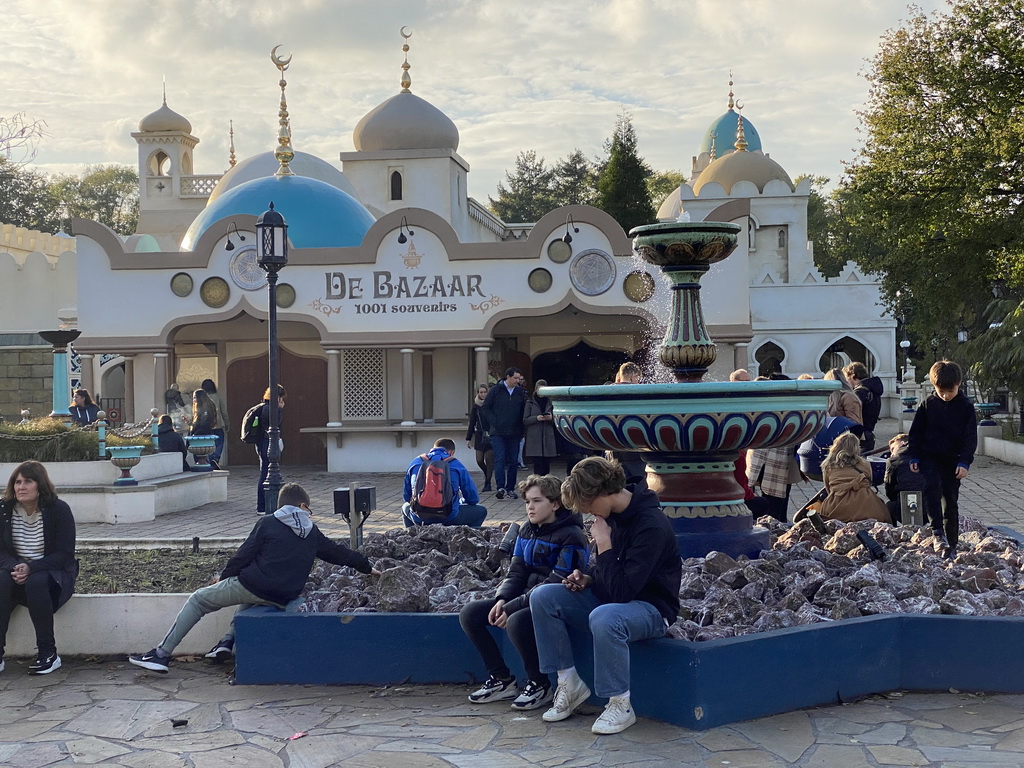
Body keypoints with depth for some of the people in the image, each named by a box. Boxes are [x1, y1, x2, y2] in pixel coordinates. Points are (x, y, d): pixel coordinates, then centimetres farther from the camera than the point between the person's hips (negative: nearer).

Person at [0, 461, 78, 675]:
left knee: (36, 582, -36)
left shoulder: (59, 510, -11)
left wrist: (31, 568, -27)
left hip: (54, 573, -3)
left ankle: (48, 653, -27)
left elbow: (65, 554, -14)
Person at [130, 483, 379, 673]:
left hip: (253, 586, -5)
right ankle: (229, 641, 20)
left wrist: (224, 576, 14)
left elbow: (244, 555, -2)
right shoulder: (312, 533, 10)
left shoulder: (268, 523, -1)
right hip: (284, 599, 5)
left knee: (198, 600, 9)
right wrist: (369, 568, 33)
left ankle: (162, 654, 3)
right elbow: (339, 553, 20)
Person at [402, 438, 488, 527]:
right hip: (449, 518, -3)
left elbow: (406, 496, 18)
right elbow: (473, 498, 9)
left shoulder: (415, 462, 10)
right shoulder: (457, 465, 4)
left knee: (406, 507, 37)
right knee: (481, 511, 19)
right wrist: (461, 502, 32)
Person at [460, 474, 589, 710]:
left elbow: (555, 584, -22)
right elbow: (516, 572, 11)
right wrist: (502, 600, -11)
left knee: (517, 622, -37)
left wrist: (512, 608, -23)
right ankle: (502, 680, 2)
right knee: (470, 613, -6)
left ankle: (540, 685, -12)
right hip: (525, 598, 8)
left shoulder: (571, 536, -15)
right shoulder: (527, 530, 10)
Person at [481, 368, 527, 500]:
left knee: (513, 461, 5)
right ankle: (500, 487, -16)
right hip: (498, 433, -3)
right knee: (500, 459, -11)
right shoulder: (496, 390, 0)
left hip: (514, 433, 3)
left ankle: (510, 488, 12)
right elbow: (485, 408, 2)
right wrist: (494, 422, -8)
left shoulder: (521, 392, 7)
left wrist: (521, 426, 0)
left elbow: (525, 410, 14)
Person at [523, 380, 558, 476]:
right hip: (534, 438, -3)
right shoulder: (530, 402, 5)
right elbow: (525, 420, 2)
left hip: (548, 437, 3)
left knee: (546, 464, 2)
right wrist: (536, 418, -15)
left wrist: (551, 418, -8)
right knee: (538, 464, -9)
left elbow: (555, 420, 14)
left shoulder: (550, 402, 13)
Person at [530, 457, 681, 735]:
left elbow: (622, 590, -28)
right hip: (609, 599, 8)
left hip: (650, 607, -8)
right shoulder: (610, 514, 1)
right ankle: (570, 684, -3)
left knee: (603, 618, -40)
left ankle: (621, 705, -20)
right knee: (542, 597, -9)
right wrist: (587, 578, -2)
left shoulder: (651, 525, -25)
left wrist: (604, 545, -22)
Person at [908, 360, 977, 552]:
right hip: (930, 458, 0)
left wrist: (964, 462, -13)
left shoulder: (965, 407, -2)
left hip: (953, 460, 0)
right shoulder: (927, 404, 0)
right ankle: (937, 529, -26)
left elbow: (971, 438, -2)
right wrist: (914, 457, 1)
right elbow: (916, 432, 7)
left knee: (951, 500, 5)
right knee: (932, 487, -26)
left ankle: (951, 544, 12)